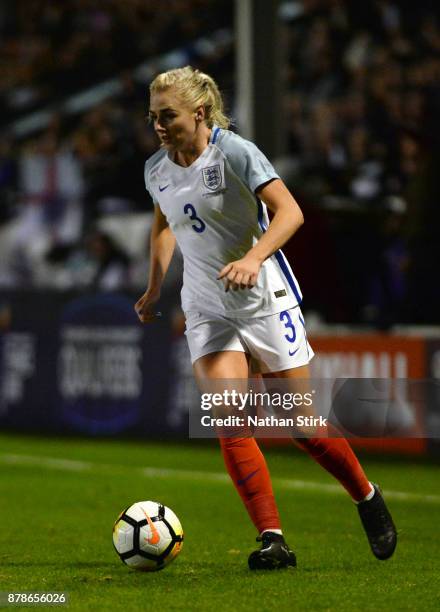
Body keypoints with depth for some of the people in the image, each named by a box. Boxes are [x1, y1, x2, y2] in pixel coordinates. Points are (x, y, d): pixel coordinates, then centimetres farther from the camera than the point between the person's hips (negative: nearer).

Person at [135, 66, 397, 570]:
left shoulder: (235, 153, -14)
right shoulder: (156, 170, 3)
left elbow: (289, 211, -20)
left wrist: (253, 257, -34)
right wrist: (155, 287, 18)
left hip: (265, 300, -4)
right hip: (206, 309, 4)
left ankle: (367, 498, 28)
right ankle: (272, 540, -14)